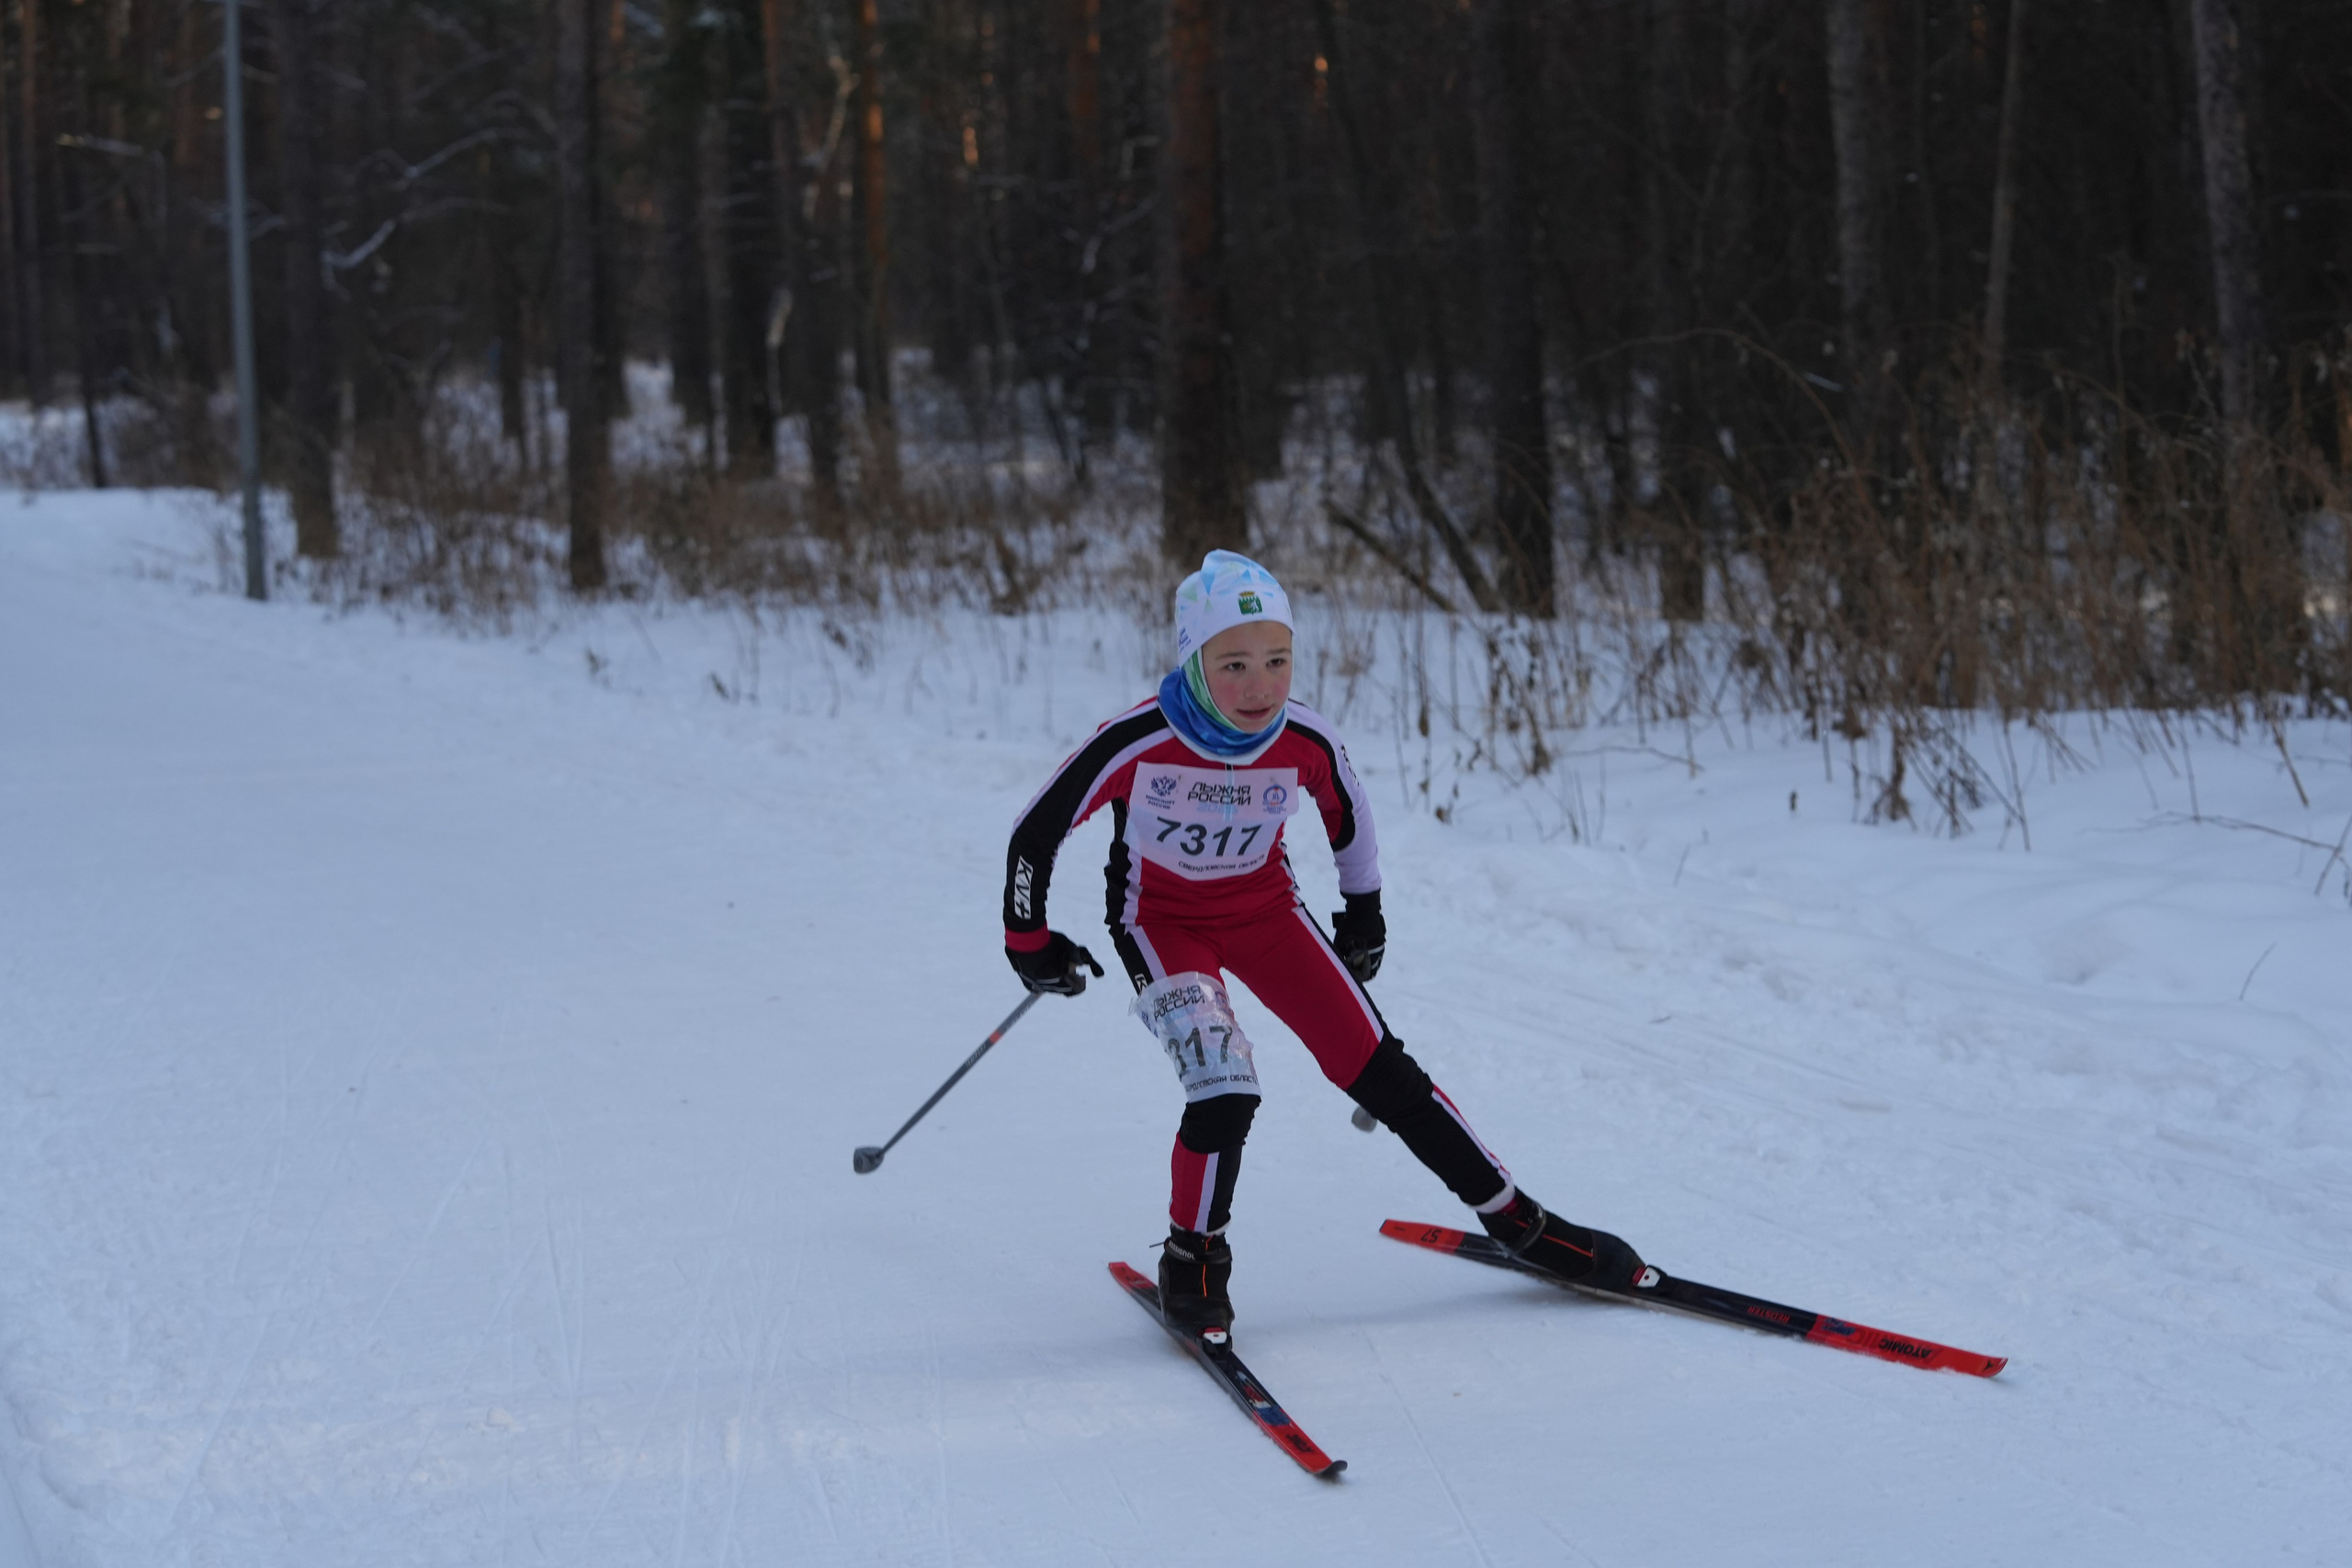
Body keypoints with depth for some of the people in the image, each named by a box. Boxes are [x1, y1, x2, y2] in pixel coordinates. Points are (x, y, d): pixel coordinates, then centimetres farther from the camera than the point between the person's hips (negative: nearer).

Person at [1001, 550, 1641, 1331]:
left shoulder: (1307, 743, -21)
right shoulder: (1139, 742, -30)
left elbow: (1348, 813, 4)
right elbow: (1036, 832, -15)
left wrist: (1364, 911, 17)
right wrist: (1030, 942, -2)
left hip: (1265, 908, 3)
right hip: (1160, 920, -3)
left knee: (1380, 1073, -3)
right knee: (1226, 1089, -24)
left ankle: (1517, 1222, 10)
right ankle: (1192, 1257, 0)